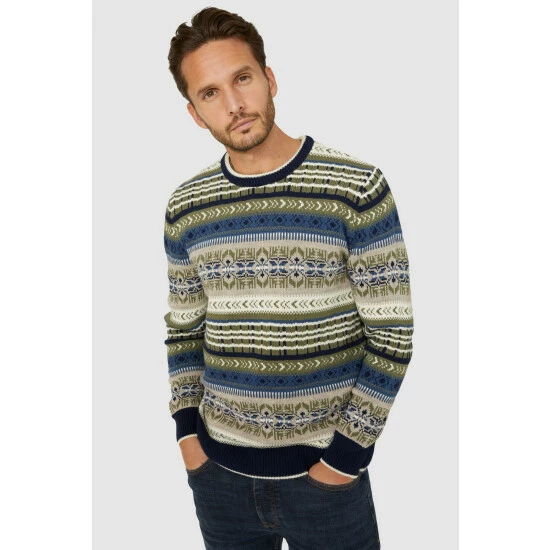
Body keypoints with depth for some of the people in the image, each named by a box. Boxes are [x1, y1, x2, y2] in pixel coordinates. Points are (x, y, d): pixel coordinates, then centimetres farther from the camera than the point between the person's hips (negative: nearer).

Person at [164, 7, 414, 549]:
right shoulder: (185, 206, -1)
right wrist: (187, 430, 3)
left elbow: (392, 335, -11)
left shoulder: (356, 187, -13)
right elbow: (183, 328, 9)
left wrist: (347, 454, -10)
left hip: (323, 469, -3)